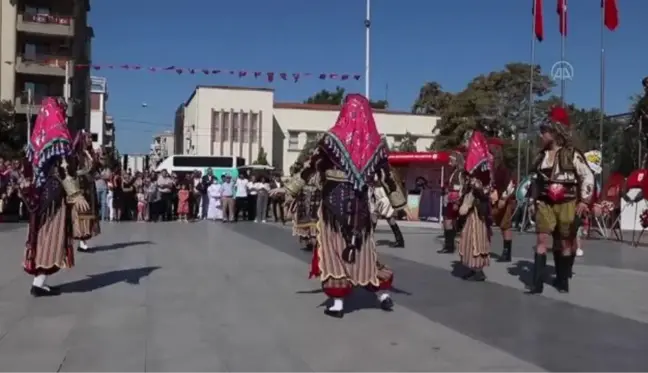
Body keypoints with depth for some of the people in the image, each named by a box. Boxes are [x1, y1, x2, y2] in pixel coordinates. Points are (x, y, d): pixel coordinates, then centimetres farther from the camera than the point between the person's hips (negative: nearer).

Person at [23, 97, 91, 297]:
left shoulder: (39, 135, 14)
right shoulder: (58, 134, -11)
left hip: (41, 191, 8)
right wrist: (76, 195, -22)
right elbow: (64, 167, -19)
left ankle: (39, 279, 11)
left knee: (43, 234, 10)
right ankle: (39, 282, -7)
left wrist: (36, 190, 21)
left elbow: (33, 165, 15)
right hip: (56, 192, -8)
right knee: (52, 234, -6)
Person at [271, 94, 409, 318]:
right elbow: (386, 176, 5)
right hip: (360, 202, 3)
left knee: (335, 249, 4)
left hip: (334, 201, -3)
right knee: (364, 249, 15)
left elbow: (310, 167, -5)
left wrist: (289, 188, 3)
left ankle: (337, 302, 4)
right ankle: (383, 294, 20)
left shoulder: (333, 138, -6)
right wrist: (400, 203, 14)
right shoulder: (375, 142, 2)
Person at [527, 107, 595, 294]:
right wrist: (533, 200, 13)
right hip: (545, 204, 4)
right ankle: (537, 282, -7)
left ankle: (563, 280, 18)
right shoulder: (542, 155, 8)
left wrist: (583, 201, -10)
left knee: (565, 243, 6)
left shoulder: (572, 154, -7)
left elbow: (588, 177, -6)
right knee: (542, 240, -6)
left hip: (567, 204, -3)